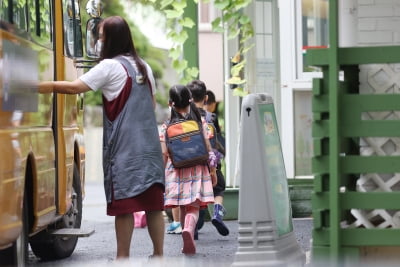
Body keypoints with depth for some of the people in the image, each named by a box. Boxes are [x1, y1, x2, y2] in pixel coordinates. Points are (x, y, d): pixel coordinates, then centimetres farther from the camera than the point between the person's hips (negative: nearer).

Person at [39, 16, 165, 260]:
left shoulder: (110, 67, -8)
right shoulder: (144, 66, 14)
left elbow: (75, 87, -14)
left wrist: (38, 87, -9)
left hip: (124, 148, -7)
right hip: (150, 145, 7)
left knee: (124, 203, -3)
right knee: (153, 202, 7)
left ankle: (123, 257, -1)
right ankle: (159, 254, 10)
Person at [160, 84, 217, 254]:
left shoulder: (167, 127, -1)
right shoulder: (200, 123, 0)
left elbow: (164, 154, -3)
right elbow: (208, 148, 0)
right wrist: (213, 170, 7)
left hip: (176, 171, 1)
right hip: (197, 170, -1)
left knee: (183, 208, 13)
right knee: (193, 207, -4)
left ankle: (188, 241, 16)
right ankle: (189, 229, -32)